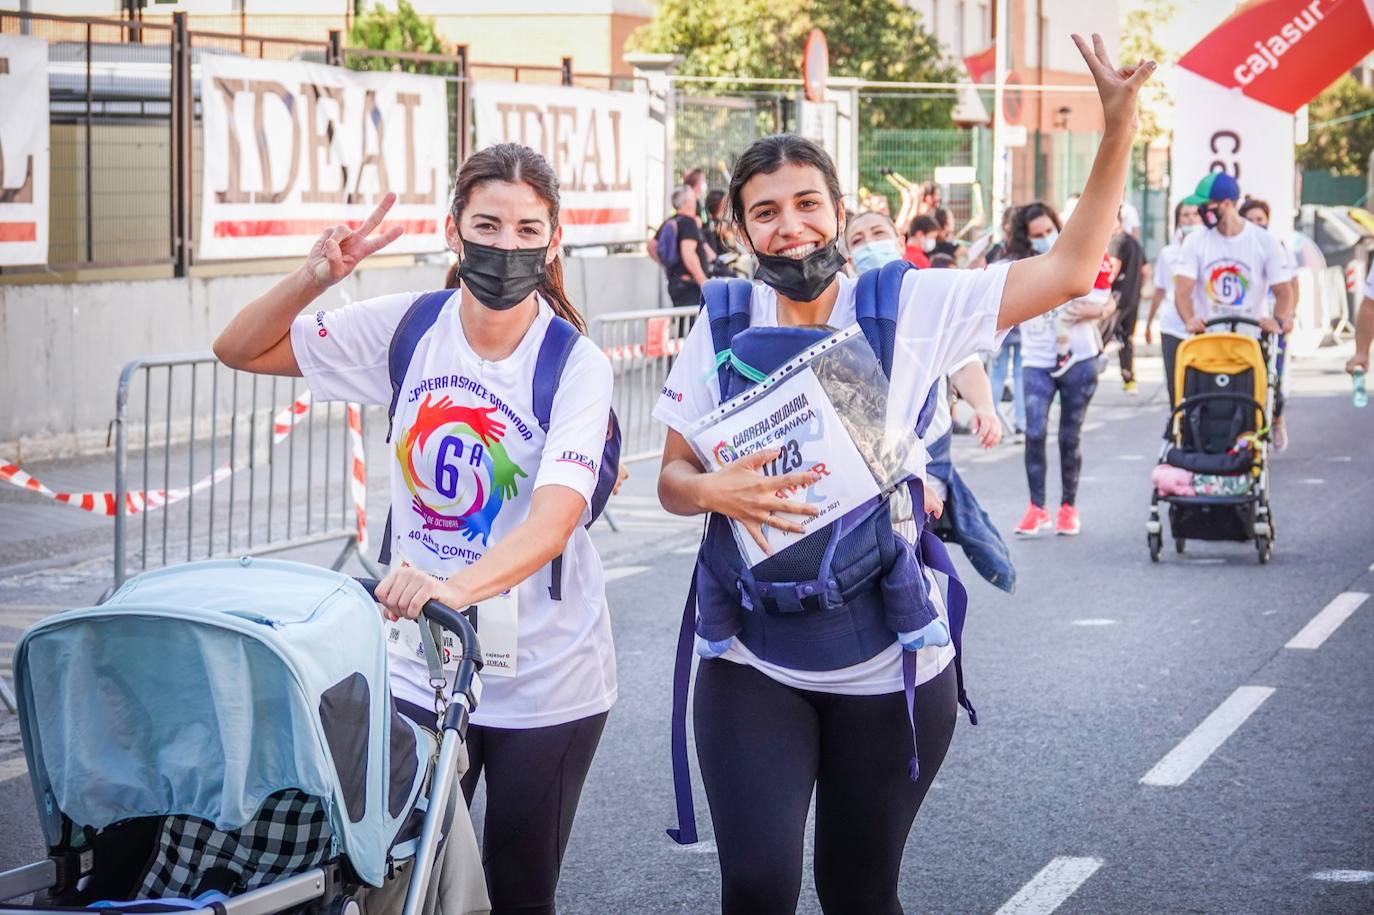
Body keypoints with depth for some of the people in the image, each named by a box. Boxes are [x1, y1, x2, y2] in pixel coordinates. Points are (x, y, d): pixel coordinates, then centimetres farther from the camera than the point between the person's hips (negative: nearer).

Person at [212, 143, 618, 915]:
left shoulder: (576, 364, -13)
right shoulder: (408, 328, -3)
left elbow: (555, 518, -28)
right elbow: (242, 350, 3)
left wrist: (455, 587, -46)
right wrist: (318, 276, -16)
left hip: (543, 674, -2)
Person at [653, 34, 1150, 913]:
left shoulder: (910, 306, -4)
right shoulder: (722, 328, -1)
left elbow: (1070, 270, -4)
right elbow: (672, 477, 4)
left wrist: (1119, 122, -12)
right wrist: (714, 490, -20)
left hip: (892, 665, 0)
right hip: (755, 662, 0)